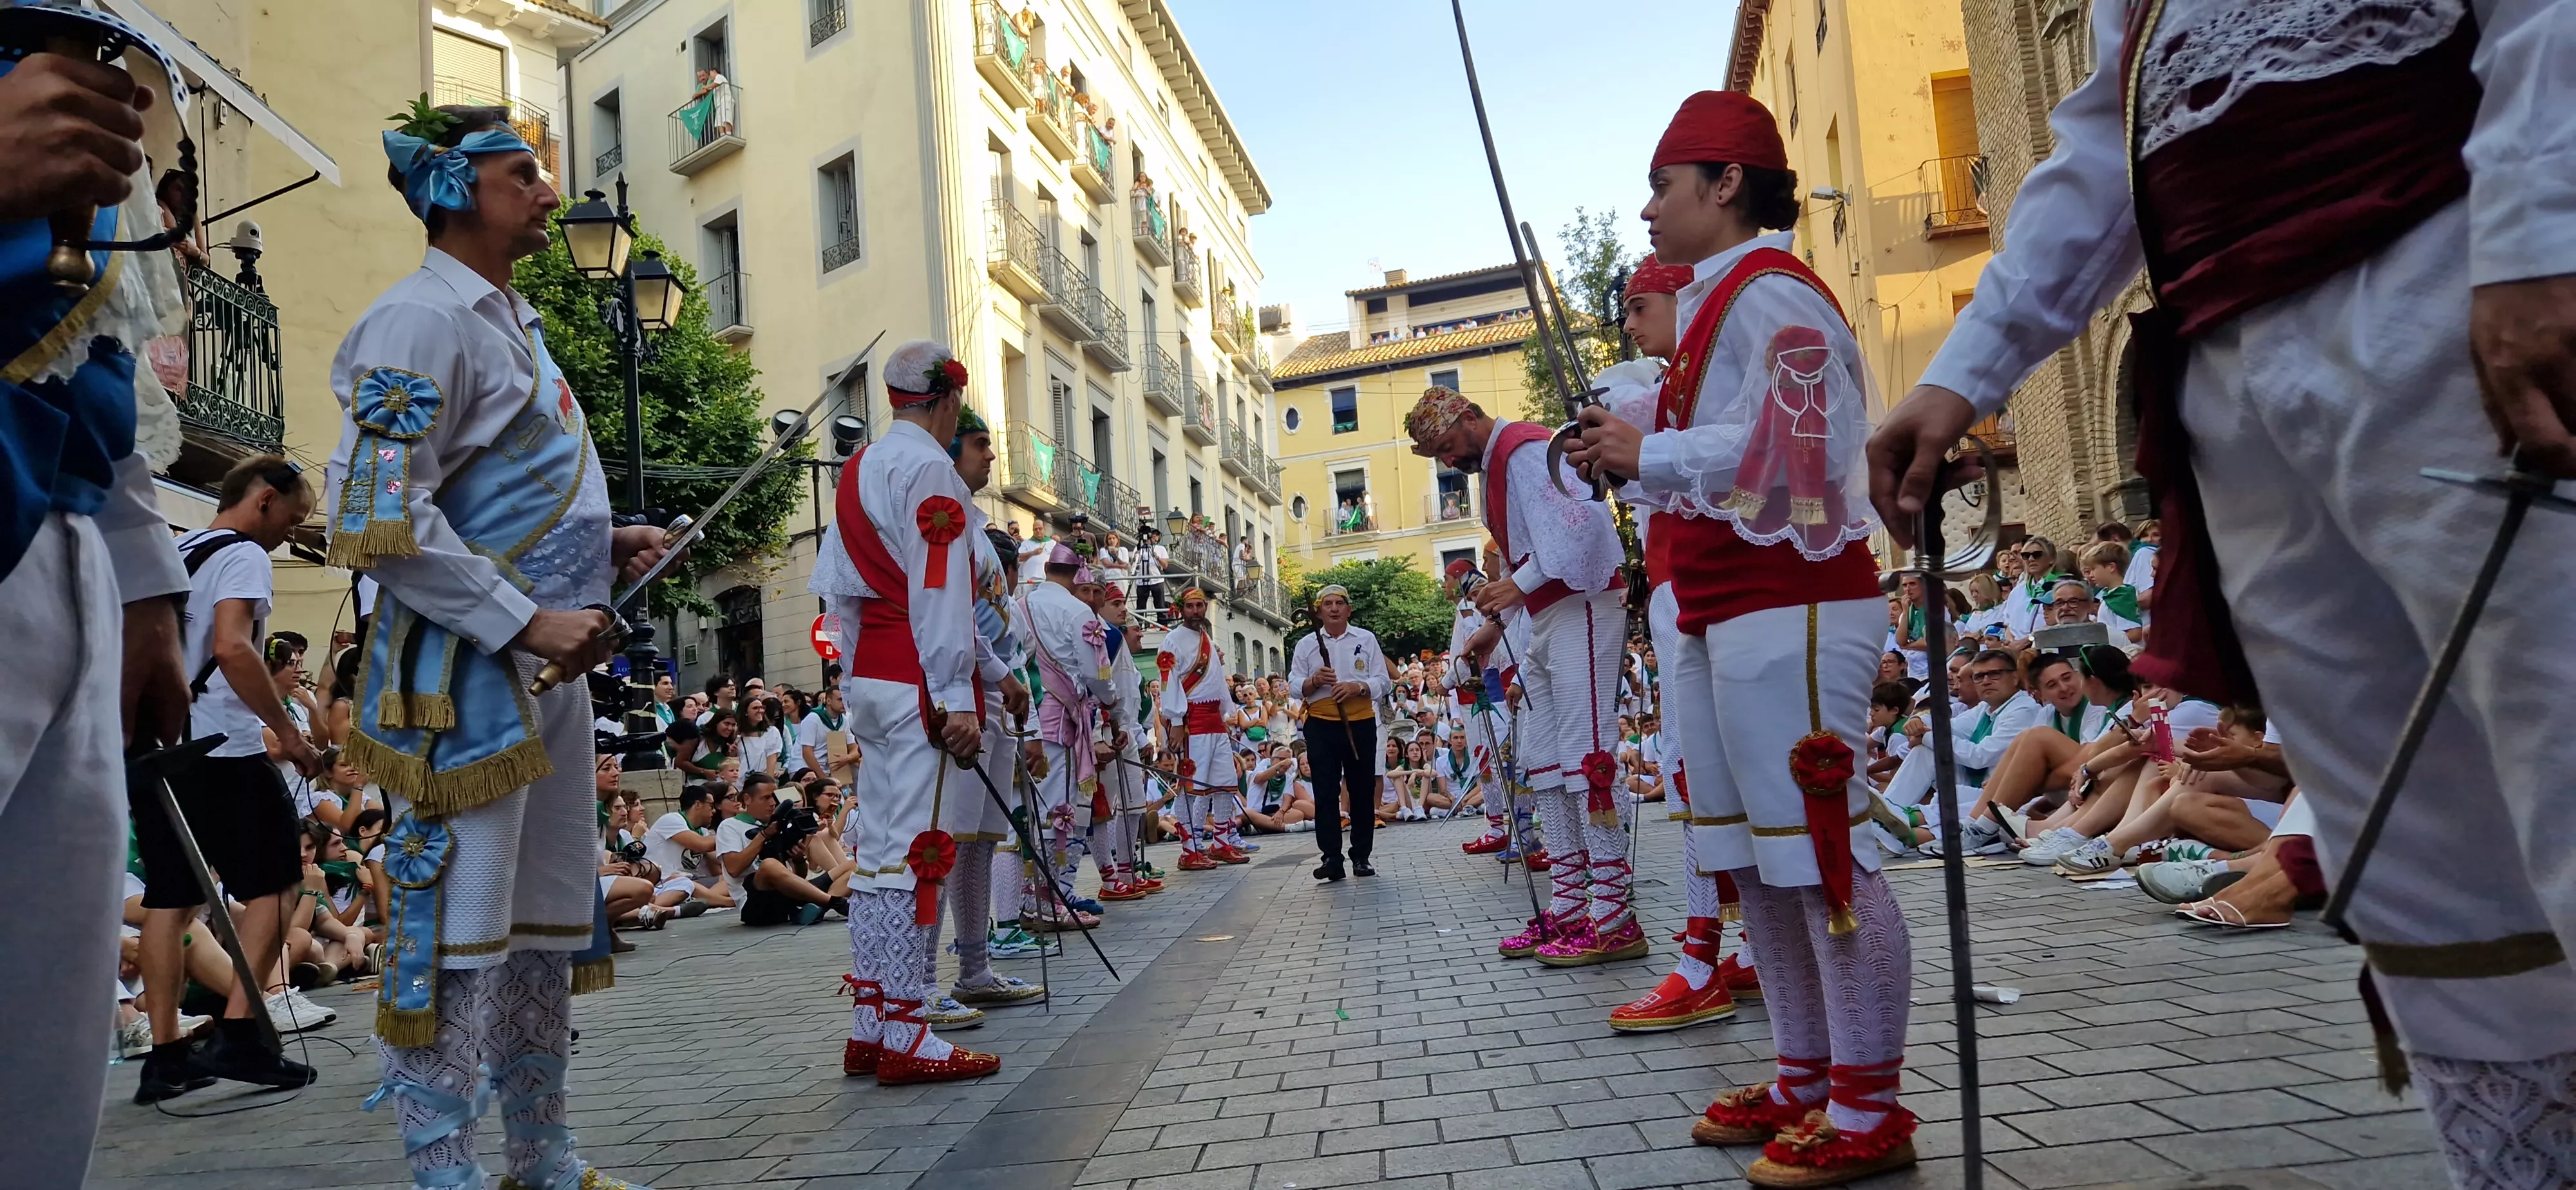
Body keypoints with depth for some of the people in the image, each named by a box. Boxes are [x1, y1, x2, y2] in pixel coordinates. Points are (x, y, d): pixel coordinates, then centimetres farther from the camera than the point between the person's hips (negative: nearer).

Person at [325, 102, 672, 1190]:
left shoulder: (514, 320, 19)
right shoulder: (422, 319, -11)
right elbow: (381, 520, -19)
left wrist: (603, 542, 13)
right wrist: (526, 620, -20)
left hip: (549, 667, 10)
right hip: (466, 672, -10)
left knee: (552, 924, 15)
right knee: (454, 930, -3)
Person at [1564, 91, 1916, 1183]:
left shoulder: (1771, 295, -9)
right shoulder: (1722, 303, 23)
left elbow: (1794, 451, -20)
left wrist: (1651, 455, -13)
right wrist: (1635, 453, 11)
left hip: (1789, 610, -11)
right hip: (1734, 615, 11)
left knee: (1818, 849, -7)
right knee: (1758, 860, 13)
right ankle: (1806, 1081, 23)